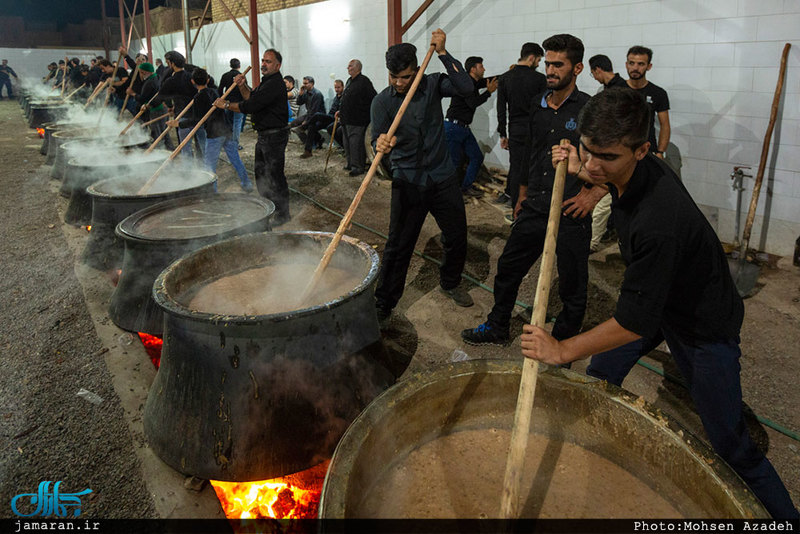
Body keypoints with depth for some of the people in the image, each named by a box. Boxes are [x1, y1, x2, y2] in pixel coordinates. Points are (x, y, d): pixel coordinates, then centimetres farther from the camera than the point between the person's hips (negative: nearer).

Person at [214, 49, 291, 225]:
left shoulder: (275, 84, -20)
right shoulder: (267, 82, 15)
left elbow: (250, 106, -23)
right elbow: (252, 97, 18)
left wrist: (226, 105, -12)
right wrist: (242, 86, 0)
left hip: (274, 136, -11)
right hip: (264, 136, 11)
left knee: (275, 175, -5)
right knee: (260, 173, 20)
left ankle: (283, 214, 6)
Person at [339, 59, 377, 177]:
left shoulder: (364, 81, -11)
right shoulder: (349, 81, 18)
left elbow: (374, 99, -14)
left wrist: (367, 113, -13)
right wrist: (341, 112, 22)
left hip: (357, 121, -9)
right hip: (346, 119, 10)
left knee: (356, 143, -9)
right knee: (346, 142, 13)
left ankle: (358, 167, -3)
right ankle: (350, 164, 23)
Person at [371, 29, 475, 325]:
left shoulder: (432, 84, 0)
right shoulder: (382, 101, -5)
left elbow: (466, 87, -17)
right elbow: (378, 141, -14)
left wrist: (443, 53, -22)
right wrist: (381, 145, -38)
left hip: (443, 178, 3)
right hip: (408, 183, -2)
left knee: (457, 238, 11)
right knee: (398, 247, -2)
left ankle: (450, 283, 38)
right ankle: (382, 306, 11)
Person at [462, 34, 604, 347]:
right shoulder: (537, 105, 9)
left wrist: (593, 195, -14)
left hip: (571, 215, -5)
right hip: (534, 208, 6)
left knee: (572, 286, 8)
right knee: (508, 268, 14)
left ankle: (563, 343, 28)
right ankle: (497, 328, 34)